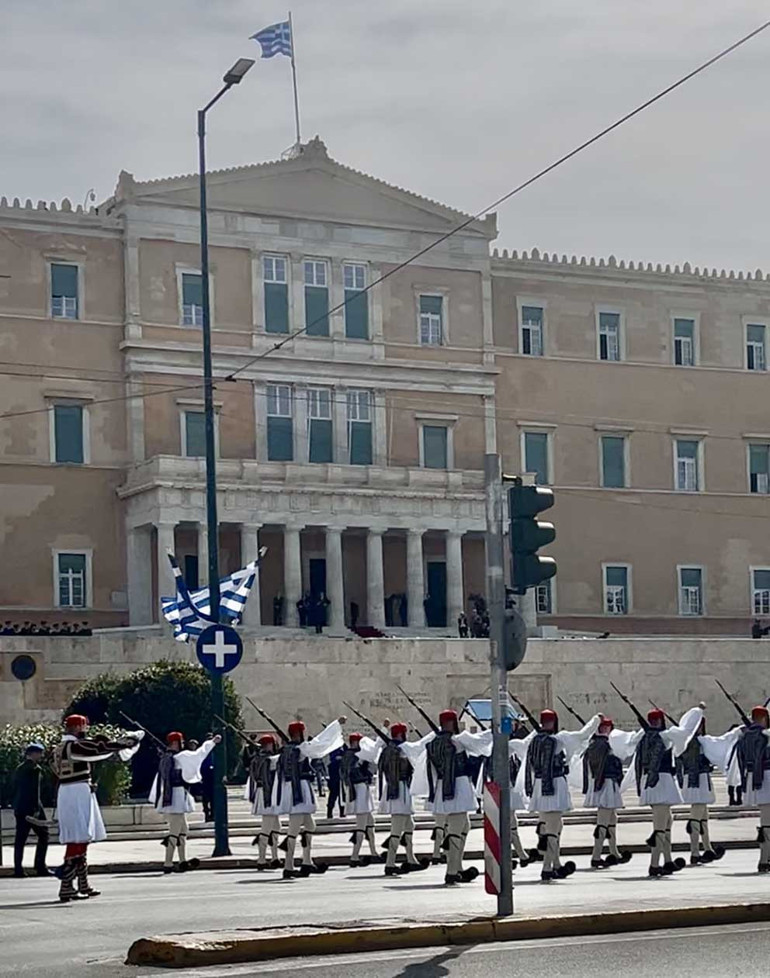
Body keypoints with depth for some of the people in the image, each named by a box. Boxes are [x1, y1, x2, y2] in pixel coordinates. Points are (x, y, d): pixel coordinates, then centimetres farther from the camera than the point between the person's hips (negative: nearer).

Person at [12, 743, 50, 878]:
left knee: (20, 839, 5)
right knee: (43, 836, 2)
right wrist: (36, 809, -18)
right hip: (32, 807, -7)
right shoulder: (35, 768, -10)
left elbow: (15, 790, 16)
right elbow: (34, 791, -16)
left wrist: (16, 809, 18)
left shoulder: (19, 769, 14)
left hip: (19, 808, 7)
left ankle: (18, 869, 1)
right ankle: (40, 867, -3)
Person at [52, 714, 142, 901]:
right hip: (79, 793, -10)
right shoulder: (75, 746, -14)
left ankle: (83, 884, 24)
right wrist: (130, 740, -4)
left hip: (65, 793, 10)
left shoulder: (60, 749, 14)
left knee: (80, 840, 17)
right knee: (77, 841, -11)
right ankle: (66, 888, -15)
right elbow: (102, 748, -13)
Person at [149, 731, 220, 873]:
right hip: (177, 798, -9)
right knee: (175, 832, -6)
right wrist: (211, 742, 3)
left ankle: (183, 861, 20)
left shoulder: (164, 759, 12)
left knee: (183, 829, 17)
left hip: (167, 798, 9)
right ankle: (168, 864, -6)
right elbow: (198, 755, -8)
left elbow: (159, 780, 16)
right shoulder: (180, 758, -13)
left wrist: (155, 798, 19)